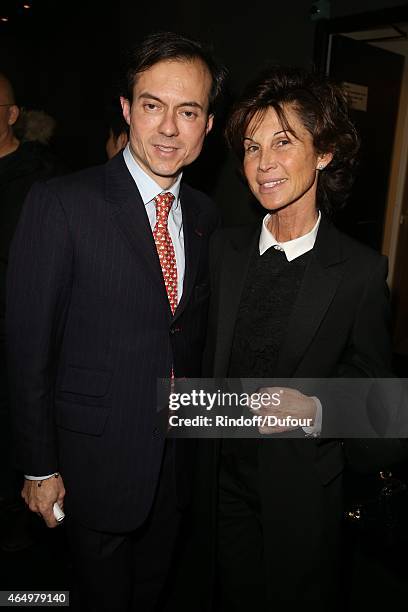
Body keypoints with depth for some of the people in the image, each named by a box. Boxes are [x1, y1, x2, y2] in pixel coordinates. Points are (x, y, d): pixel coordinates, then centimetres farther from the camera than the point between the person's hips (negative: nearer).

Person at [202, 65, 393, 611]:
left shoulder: (362, 270, -15)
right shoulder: (223, 248, -4)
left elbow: (369, 378, -6)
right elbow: (211, 349, 4)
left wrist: (314, 411, -23)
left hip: (303, 488, -2)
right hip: (226, 475, 3)